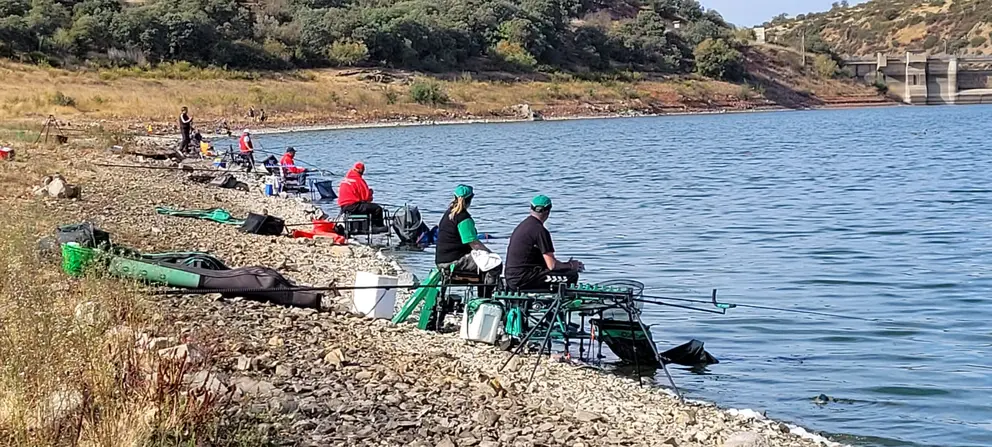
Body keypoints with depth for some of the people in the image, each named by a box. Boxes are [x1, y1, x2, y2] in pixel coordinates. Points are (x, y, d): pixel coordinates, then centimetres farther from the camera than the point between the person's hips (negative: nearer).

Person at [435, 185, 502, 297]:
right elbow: (474, 244, -17)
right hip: (454, 261, -10)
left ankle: (481, 299, 23)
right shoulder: (464, 217, -15)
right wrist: (491, 253, -5)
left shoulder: (448, 213, 13)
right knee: (495, 264, -11)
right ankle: (484, 299, -8)